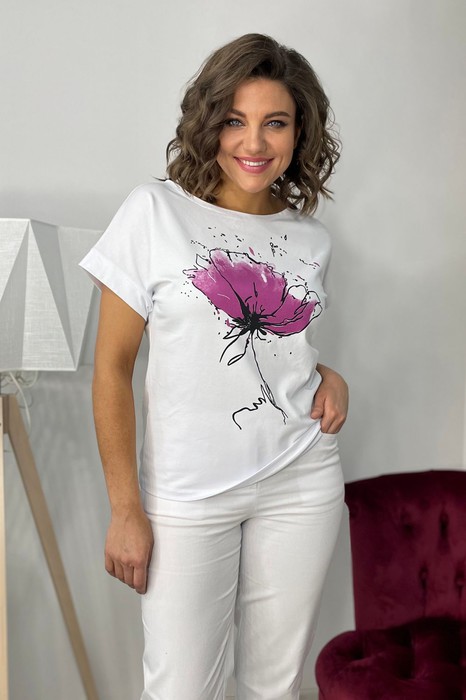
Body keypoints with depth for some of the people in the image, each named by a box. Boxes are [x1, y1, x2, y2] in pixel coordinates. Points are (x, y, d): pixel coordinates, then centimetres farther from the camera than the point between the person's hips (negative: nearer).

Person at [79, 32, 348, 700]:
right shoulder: (157, 211, -7)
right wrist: (126, 509, -9)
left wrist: (330, 376, -2)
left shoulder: (310, 237, 6)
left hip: (302, 484, 4)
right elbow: (112, 367, -7)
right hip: (188, 494, -3)